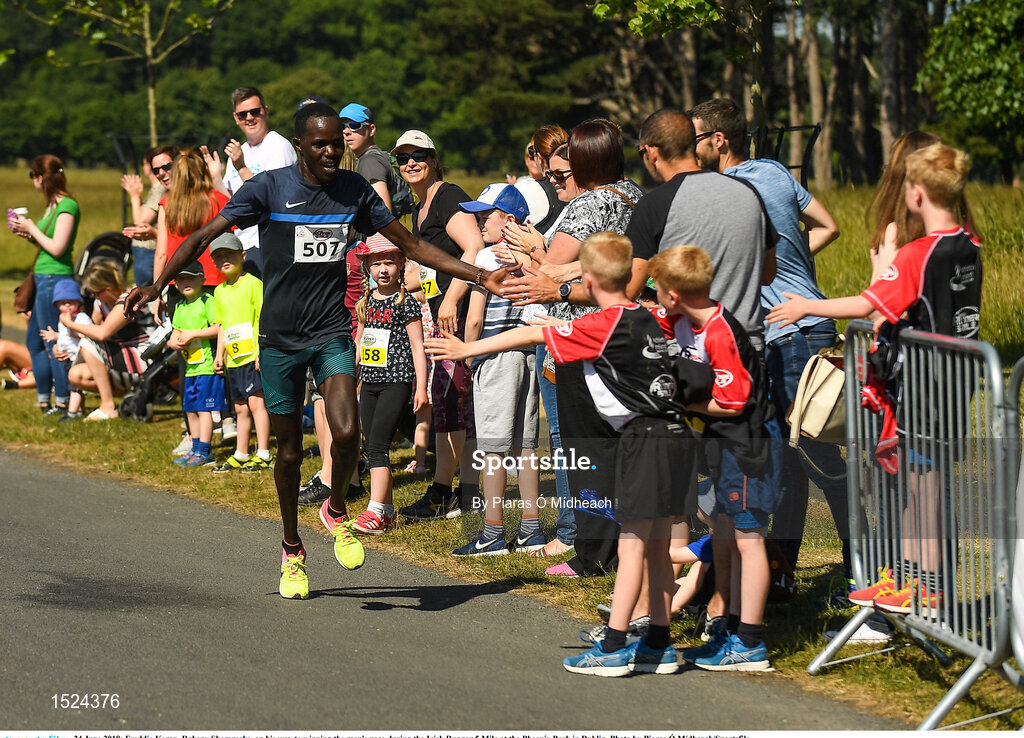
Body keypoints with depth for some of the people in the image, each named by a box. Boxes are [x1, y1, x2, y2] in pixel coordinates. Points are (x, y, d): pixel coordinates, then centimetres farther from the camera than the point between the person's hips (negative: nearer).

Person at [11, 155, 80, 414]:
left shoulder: (67, 206, -15)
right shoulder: (53, 204, 14)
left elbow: (57, 248, -20)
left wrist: (33, 229, -10)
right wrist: (27, 233, 6)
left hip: (55, 278, -11)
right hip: (43, 277, 11)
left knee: (53, 344, -6)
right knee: (34, 341, 15)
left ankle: (63, 402, 0)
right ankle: (44, 400, 20)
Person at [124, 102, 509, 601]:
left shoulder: (355, 191, 1)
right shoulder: (268, 188, -7)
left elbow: (412, 246, 9)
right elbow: (204, 237, -6)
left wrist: (479, 276, 4)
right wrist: (158, 284, -17)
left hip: (333, 334, 1)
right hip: (279, 339, -1)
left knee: (346, 434, -20)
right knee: (289, 451, 6)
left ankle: (336, 510, 10)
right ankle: (292, 550, 28)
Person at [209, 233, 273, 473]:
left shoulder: (253, 283, -8)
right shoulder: (220, 291, 14)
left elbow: (263, 318, -11)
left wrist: (262, 350, -17)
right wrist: (219, 354, 14)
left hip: (253, 355, -8)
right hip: (233, 358, 8)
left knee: (255, 401, -11)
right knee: (240, 407, 14)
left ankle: (263, 454, -9)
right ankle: (240, 455, 20)